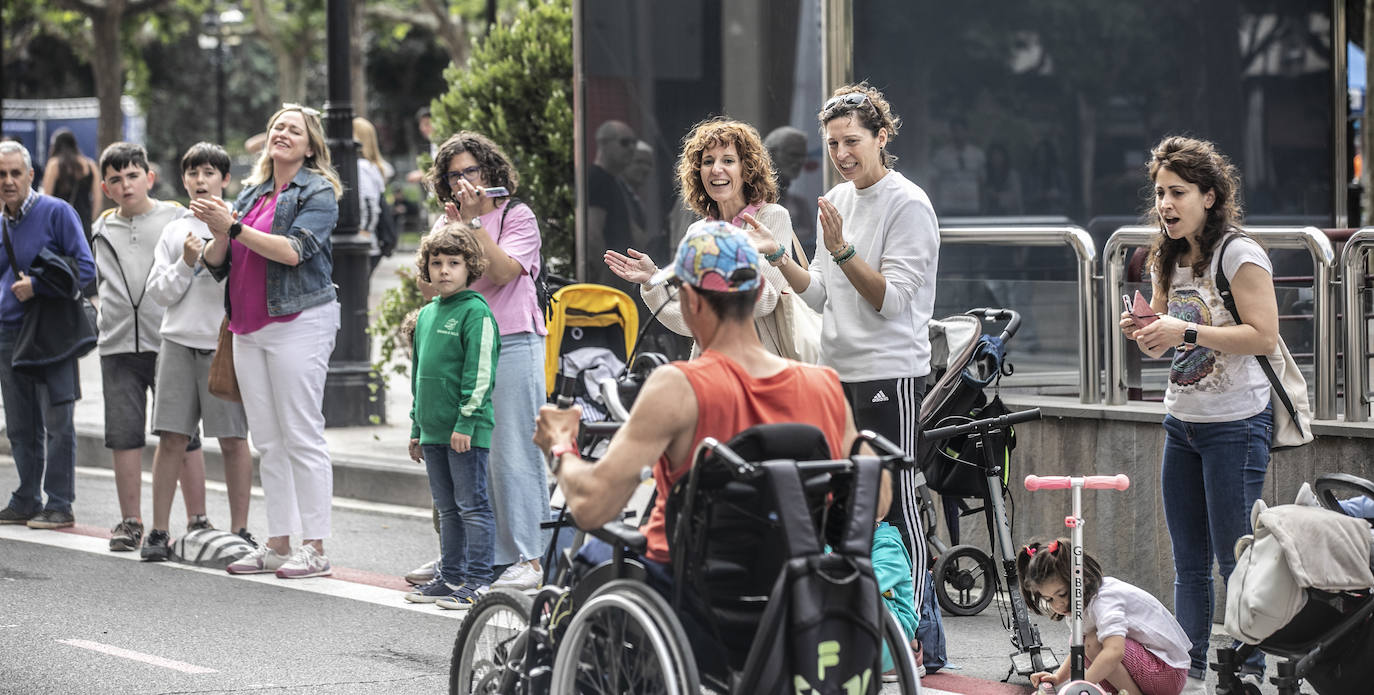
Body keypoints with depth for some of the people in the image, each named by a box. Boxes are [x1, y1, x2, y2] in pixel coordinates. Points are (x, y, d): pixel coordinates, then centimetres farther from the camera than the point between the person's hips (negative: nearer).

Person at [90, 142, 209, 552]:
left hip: (169, 343, -3)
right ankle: (130, 523, 10)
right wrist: (115, 317, 15)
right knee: (124, 434, 3)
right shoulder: (102, 230, 14)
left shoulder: (177, 219, 2)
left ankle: (198, 521, 6)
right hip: (118, 347, 3)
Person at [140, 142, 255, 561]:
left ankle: (239, 530, 7)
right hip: (179, 340, 2)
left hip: (225, 342, -2)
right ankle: (158, 531, 5)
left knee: (233, 440, -1)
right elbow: (159, 291, 7)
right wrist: (186, 264, -7)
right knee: (171, 437, 1)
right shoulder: (175, 231, 12)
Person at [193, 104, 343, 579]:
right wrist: (220, 235, -5)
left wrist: (234, 226, -15)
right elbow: (216, 264, 16)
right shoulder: (251, 193, 18)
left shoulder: (318, 192, -2)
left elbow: (293, 250, -16)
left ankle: (314, 547, -7)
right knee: (268, 441, 7)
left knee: (302, 437, -8)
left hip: (298, 322, -7)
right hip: (249, 328, 7)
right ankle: (277, 544, 11)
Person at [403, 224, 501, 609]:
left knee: (472, 506, -4)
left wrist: (466, 422, -18)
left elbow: (480, 372, -14)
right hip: (433, 430, 8)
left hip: (467, 431, -8)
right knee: (447, 509, 14)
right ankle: (450, 577, 21)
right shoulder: (427, 314, 15)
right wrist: (417, 427, 20)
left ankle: (478, 581, -1)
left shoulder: (476, 312, -10)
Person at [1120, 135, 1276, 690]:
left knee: (1234, 558, -6)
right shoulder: (1168, 259, 12)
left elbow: (1265, 337, -19)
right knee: (1188, 561, 10)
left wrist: (1186, 331, -22)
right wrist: (1142, 332, -2)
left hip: (1235, 424, -8)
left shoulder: (1239, 254, -11)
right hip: (1181, 422, 8)